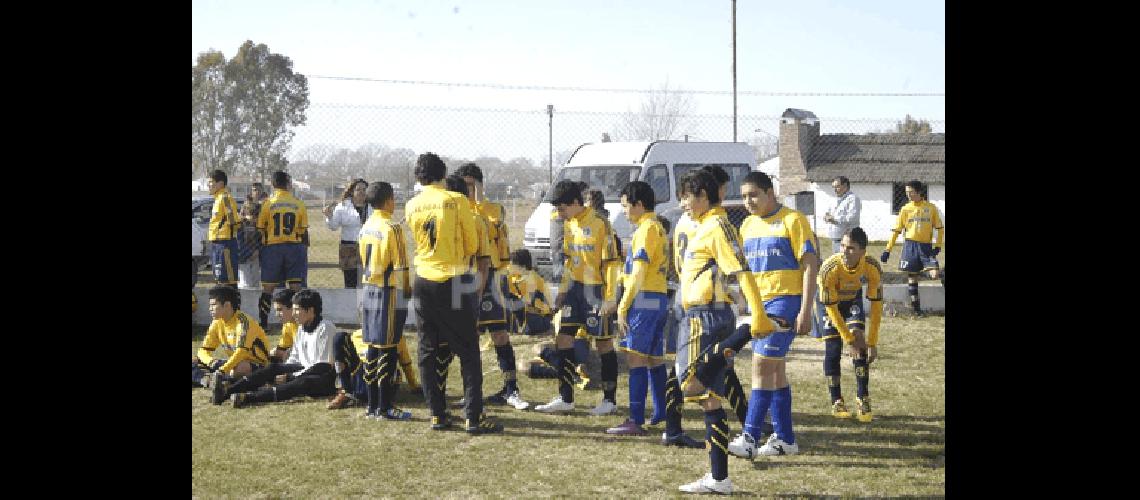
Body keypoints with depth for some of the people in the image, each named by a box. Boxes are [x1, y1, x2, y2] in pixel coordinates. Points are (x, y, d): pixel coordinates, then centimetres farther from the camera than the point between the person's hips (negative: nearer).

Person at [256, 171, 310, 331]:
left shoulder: (268, 203, -4)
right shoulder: (299, 204, 1)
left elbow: (260, 229, 0)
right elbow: (303, 231, 3)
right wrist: (304, 251, 13)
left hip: (272, 247, -1)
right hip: (294, 246, 1)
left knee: (267, 287, 7)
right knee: (295, 286, 3)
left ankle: (262, 322, 9)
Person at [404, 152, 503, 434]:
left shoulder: (411, 206, 3)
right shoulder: (456, 201, -8)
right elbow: (472, 244, -1)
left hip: (423, 283, 4)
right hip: (451, 283, -4)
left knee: (428, 351, 10)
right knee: (468, 352, 0)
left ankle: (437, 415, 10)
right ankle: (474, 417, -5)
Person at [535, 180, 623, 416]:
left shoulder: (600, 224, -14)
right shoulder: (570, 225, 10)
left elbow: (612, 261, -16)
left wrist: (610, 298, -18)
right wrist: (562, 290, 16)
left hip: (596, 290, -8)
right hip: (576, 288, 8)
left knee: (604, 343, 2)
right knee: (563, 339, 4)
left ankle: (609, 400, 13)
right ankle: (565, 398, 11)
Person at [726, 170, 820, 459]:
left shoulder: (792, 220, -8)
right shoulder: (748, 225, 13)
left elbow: (810, 265, -11)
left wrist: (805, 311, -17)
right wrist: (750, 306, 15)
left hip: (785, 300, -8)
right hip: (760, 304, 8)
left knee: (762, 365, -13)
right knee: (775, 370, 11)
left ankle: (750, 439, -13)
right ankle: (785, 439, 19)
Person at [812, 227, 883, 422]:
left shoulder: (873, 268, -31)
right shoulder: (829, 269, -38)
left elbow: (876, 305, -21)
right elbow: (831, 307, -28)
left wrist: (872, 342, -21)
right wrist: (849, 338, -24)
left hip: (853, 300, 2)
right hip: (828, 302, -2)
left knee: (860, 345, -13)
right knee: (833, 349, -7)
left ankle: (863, 399, -3)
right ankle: (836, 401, 7)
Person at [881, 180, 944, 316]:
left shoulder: (931, 208, 3)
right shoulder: (905, 209, 4)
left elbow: (940, 228, 9)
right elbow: (896, 230, 5)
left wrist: (938, 246, -1)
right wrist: (887, 250, 1)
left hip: (926, 246, 0)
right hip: (911, 245, 0)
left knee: (934, 274, -16)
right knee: (912, 276, 0)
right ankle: (915, 307, 9)